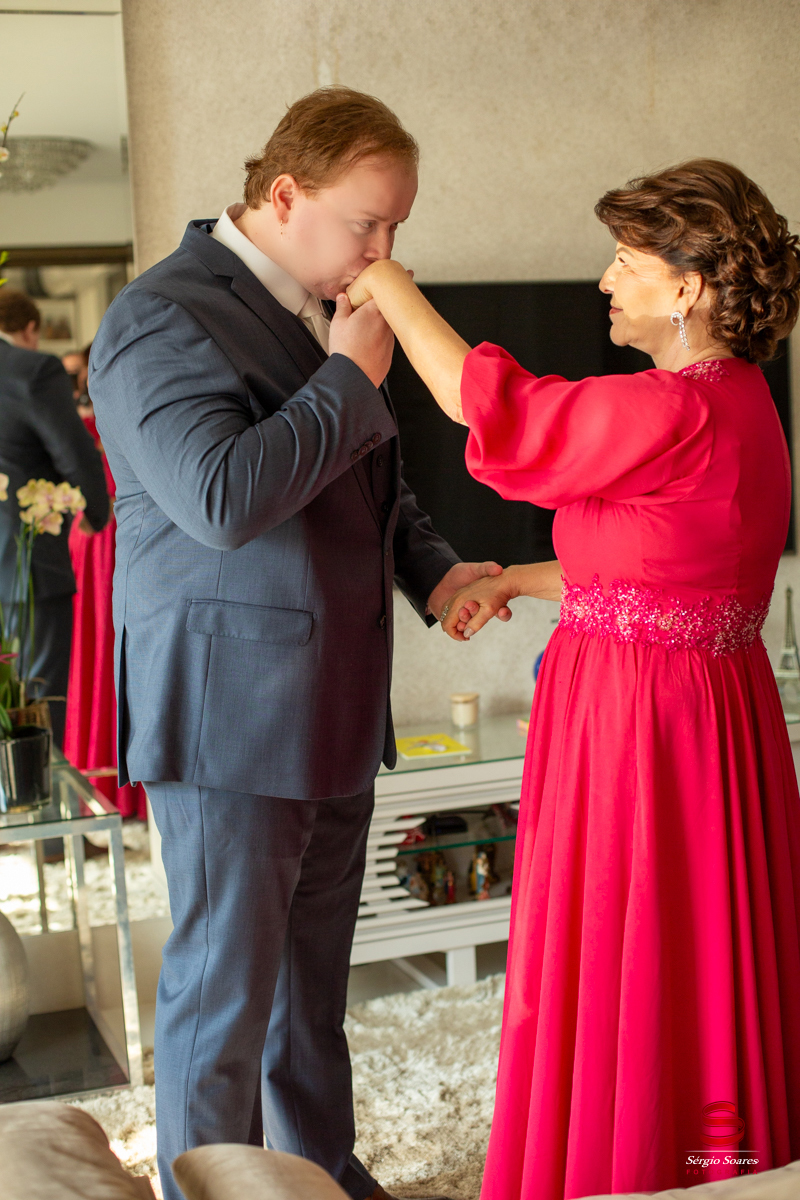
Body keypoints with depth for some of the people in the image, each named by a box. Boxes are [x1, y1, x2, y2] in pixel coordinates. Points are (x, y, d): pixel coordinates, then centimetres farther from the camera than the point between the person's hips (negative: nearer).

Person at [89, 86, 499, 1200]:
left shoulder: (324, 312, 13)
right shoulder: (162, 318, -15)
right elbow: (224, 498, -29)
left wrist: (432, 566, 7)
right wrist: (352, 377, -20)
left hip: (333, 709, 9)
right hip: (229, 711, -8)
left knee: (314, 974, 20)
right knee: (224, 986, 3)